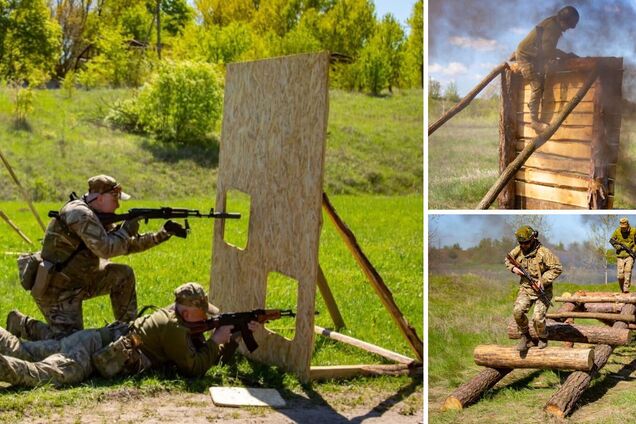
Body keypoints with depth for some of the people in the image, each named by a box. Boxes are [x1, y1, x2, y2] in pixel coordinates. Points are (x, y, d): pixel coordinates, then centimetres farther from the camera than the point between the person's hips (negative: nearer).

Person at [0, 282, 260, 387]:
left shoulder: (180, 319, 15)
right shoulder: (174, 328, -14)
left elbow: (217, 357, 19)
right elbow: (194, 368, -17)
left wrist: (241, 333, 10)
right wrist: (216, 340, -7)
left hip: (94, 339, 9)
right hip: (96, 350, -9)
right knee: (46, 374, -32)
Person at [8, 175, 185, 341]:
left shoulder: (97, 217, 8)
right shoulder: (80, 214, -21)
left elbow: (126, 245, 12)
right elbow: (105, 249, -30)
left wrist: (162, 234, 6)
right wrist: (126, 230, -14)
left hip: (80, 281, 10)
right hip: (56, 289, -10)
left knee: (123, 274, 2)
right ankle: (21, 324, 6)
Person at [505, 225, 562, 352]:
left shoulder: (543, 252, -16)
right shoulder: (518, 250, 0)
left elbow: (557, 268, -15)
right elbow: (508, 260, 19)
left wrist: (543, 280, -22)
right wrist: (513, 268, -3)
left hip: (542, 290, -4)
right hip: (526, 289, 4)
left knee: (538, 317, -18)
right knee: (517, 311, -21)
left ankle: (543, 339, 14)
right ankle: (525, 337, 3)